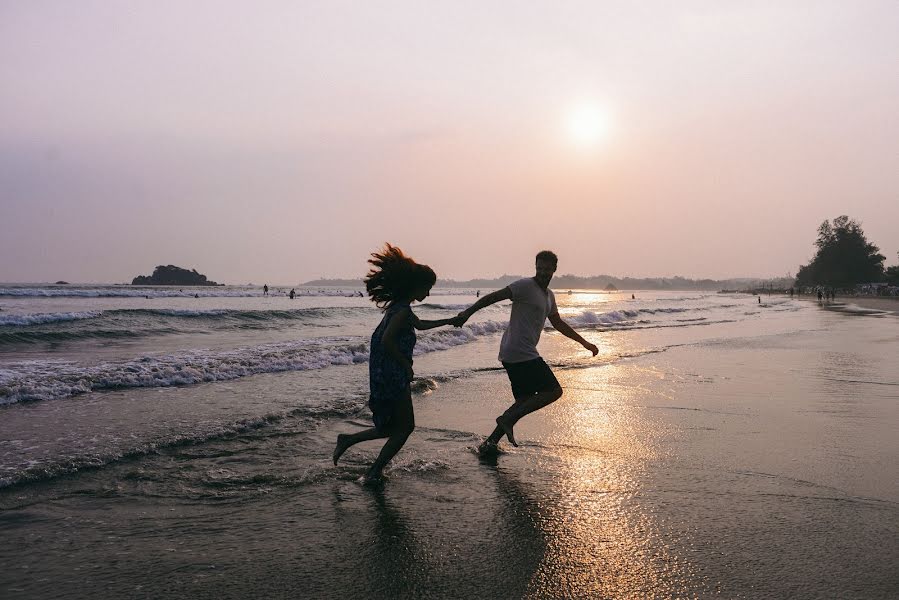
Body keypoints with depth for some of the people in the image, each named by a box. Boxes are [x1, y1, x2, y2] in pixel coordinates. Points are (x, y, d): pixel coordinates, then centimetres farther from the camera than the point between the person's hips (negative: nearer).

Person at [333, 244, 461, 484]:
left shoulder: (399, 306, 14)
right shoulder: (402, 310, -18)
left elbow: (420, 324, 31)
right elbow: (387, 341, -27)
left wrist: (449, 321, 35)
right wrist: (407, 366, -16)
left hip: (386, 375, 10)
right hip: (392, 376, -10)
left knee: (394, 426, 17)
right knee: (405, 426, 2)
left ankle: (348, 439, 18)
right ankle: (373, 473, 8)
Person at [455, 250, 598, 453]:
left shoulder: (549, 295, 21)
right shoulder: (525, 286, -8)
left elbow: (558, 324, 32)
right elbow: (495, 296, -15)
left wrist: (585, 343, 33)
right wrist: (469, 312, -25)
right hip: (522, 354, -10)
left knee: (525, 402, 11)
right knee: (554, 391, -8)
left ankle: (490, 443, 9)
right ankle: (507, 419, -12)